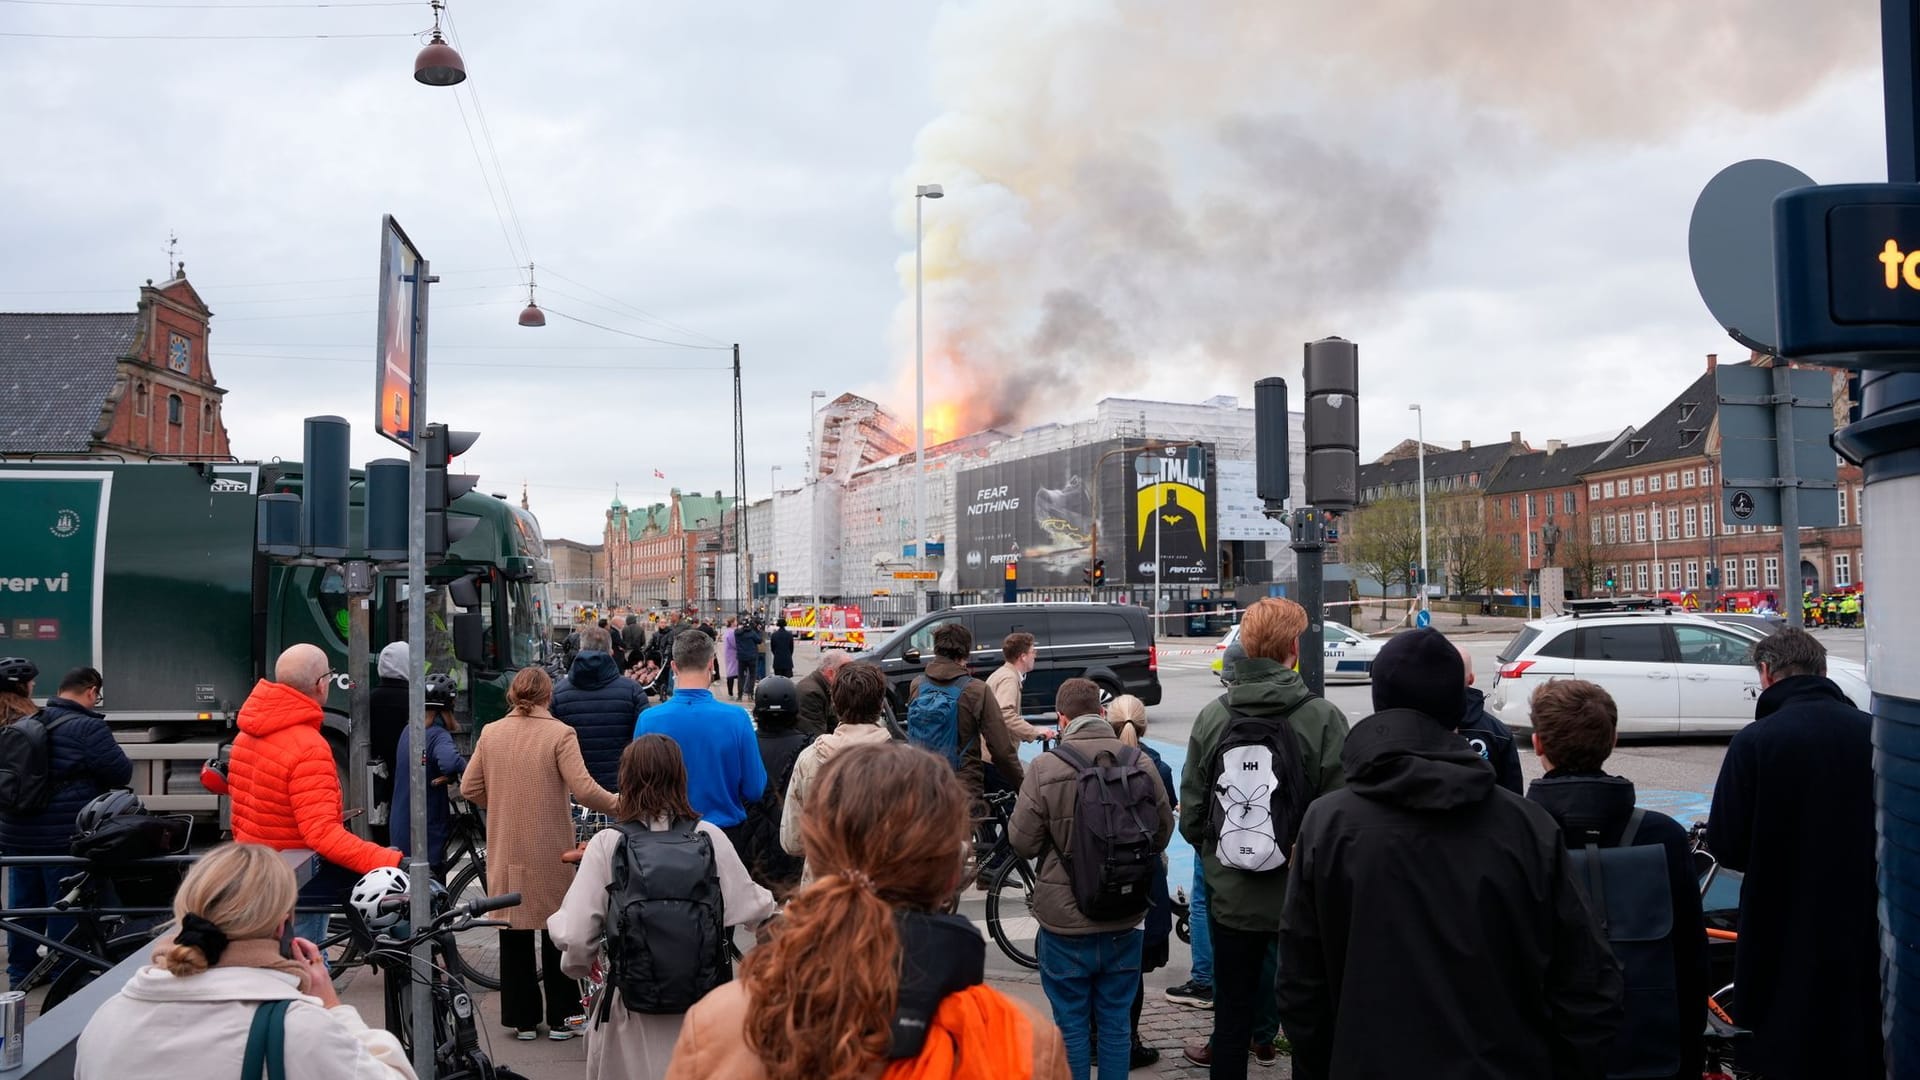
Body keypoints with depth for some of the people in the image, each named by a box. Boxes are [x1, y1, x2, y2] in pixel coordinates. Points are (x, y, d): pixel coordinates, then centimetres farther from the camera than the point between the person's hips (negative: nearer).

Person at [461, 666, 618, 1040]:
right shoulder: (560, 734, -11)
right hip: (550, 851, -3)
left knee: (514, 932, 12)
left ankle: (523, 1020, 18)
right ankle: (560, 1018, 15)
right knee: (557, 931, 10)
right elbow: (583, 790, -18)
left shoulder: (490, 733, 1)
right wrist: (618, 805, -3)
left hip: (506, 851, 3)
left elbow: (469, 788, 4)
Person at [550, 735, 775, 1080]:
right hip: (702, 1010, 1)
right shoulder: (710, 838, -5)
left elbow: (574, 936, -12)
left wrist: (578, 964, 10)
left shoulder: (607, 844, -9)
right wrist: (770, 904, 21)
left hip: (633, 1014, -1)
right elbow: (752, 910, -2)